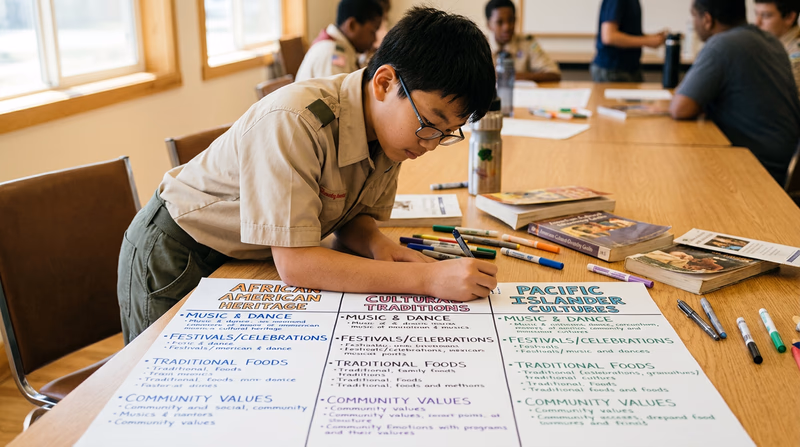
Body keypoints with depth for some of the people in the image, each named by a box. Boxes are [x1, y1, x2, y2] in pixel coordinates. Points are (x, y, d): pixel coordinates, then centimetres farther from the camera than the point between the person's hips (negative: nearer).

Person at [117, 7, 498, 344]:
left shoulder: (392, 124, -13)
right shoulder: (293, 121, -37)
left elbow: (353, 216, -1)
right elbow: (293, 263, -39)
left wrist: (378, 245, -25)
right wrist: (429, 278, -42)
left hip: (249, 259, 6)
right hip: (174, 257, -6)